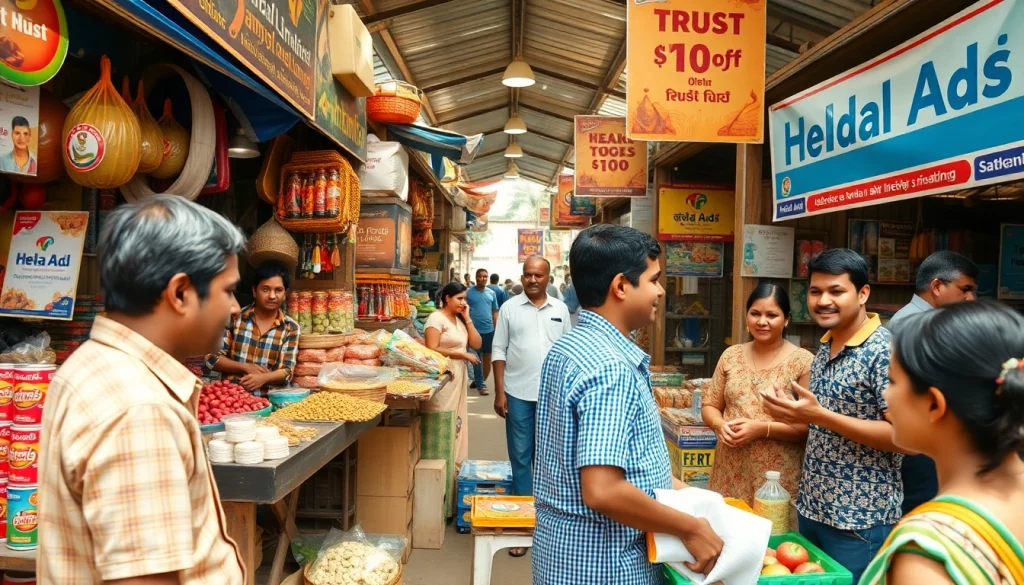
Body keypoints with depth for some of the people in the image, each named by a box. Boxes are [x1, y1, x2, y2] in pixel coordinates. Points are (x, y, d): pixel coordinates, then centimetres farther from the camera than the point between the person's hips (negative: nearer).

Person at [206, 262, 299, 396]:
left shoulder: (291, 328, 3)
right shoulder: (235, 317, 4)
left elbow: (287, 371, -2)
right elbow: (212, 357, 4)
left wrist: (264, 377, -21)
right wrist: (246, 367, -9)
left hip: (267, 398, 1)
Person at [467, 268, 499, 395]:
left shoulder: (491, 293, 7)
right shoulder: (468, 292, -3)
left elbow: (495, 312, 10)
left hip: (489, 330, 3)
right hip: (474, 330, -3)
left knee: (487, 357, 9)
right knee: (477, 358, 2)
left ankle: (479, 380, 23)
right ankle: (481, 384, 9)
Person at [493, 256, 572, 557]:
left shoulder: (560, 309, 5)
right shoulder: (510, 308, 1)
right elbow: (499, 350, 1)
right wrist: (499, 391, -5)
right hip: (518, 394, -1)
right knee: (520, 457, 6)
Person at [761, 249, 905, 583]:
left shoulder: (885, 351, -17)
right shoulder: (825, 349, 7)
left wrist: (818, 415, -27)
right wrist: (795, 413, -4)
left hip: (860, 520, -7)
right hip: (811, 509, 8)